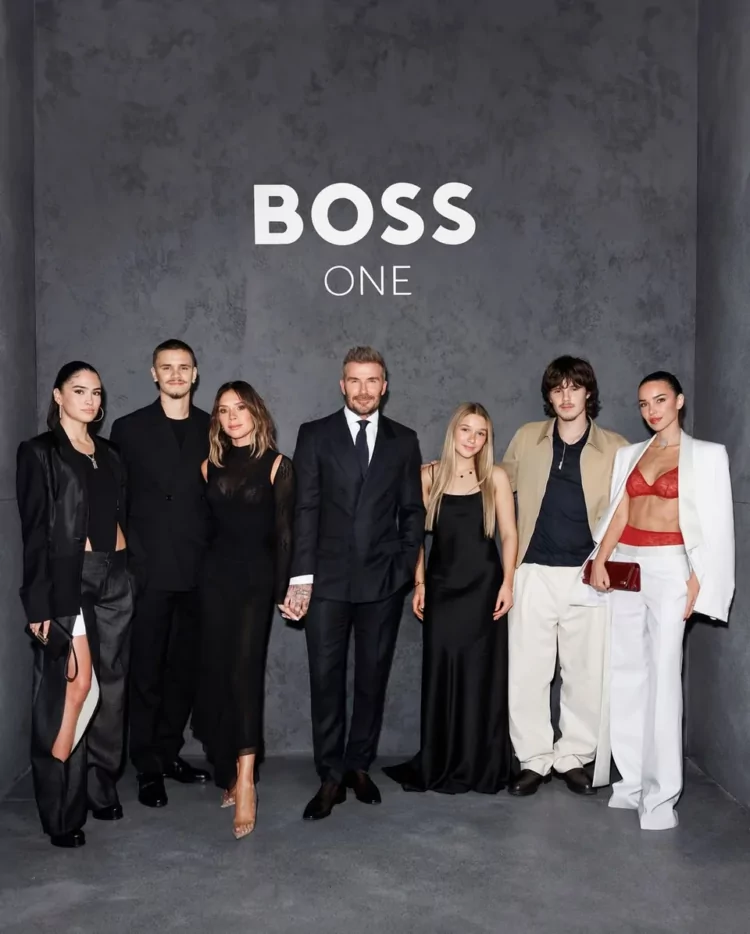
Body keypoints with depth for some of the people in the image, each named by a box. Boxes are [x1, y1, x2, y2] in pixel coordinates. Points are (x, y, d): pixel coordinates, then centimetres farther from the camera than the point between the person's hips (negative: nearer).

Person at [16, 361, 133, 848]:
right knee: (74, 685, -10)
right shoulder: (40, 452, -1)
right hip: (69, 578, -6)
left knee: (111, 683, 8)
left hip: (114, 577, 6)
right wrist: (41, 603, -12)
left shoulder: (109, 454, 16)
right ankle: (62, 808, 2)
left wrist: (122, 567, 6)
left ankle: (101, 788, 22)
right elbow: (35, 532, -7)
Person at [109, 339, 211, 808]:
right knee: (147, 672, 4)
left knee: (186, 667, 12)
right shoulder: (129, 429, 2)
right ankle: (148, 767, 17)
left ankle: (169, 751, 29)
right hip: (148, 570, -2)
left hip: (198, 570, 3)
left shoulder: (213, 429, 7)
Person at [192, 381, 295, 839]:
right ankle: (229, 770, 18)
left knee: (244, 670, -12)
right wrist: (199, 576, 3)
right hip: (216, 575, 4)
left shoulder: (277, 465, -1)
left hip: (255, 577, -4)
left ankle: (245, 779, -13)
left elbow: (284, 531, -3)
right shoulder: (211, 466, 10)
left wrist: (283, 589, -6)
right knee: (217, 671, 5)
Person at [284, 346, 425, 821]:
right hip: (328, 578, -1)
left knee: (373, 676, 10)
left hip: (384, 580, 2)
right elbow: (305, 508, -2)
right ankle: (331, 777, 13)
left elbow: (413, 510, 10)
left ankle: (359, 766, 25)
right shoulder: (315, 435, 3)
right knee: (326, 677, 1)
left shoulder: (404, 440, 8)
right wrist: (302, 575, -8)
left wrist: (408, 566, 0)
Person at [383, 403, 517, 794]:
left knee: (482, 674, 5)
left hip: (484, 588, 0)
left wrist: (507, 583, -6)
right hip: (442, 587, 1)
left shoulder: (496, 477, 1)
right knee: (440, 673, 4)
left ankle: (481, 765, 17)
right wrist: (418, 582, 1)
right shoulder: (429, 476, 2)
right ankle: (438, 765, 16)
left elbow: (509, 533, 1)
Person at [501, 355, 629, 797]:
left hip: (588, 576, -1)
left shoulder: (615, 448, 2)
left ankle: (574, 757, 23)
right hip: (534, 574, 1)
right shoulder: (527, 438, 7)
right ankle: (534, 760, 16)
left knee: (586, 673, 6)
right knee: (527, 672, 2)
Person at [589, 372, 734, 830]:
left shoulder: (707, 454, 2)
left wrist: (697, 580, -10)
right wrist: (600, 558, -5)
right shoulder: (630, 454, 15)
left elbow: (716, 525, -2)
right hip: (626, 566, 5)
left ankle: (661, 793, 0)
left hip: (670, 568, -4)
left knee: (664, 676, -7)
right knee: (626, 673, 5)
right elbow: (618, 512, 9)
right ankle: (632, 779, 15)